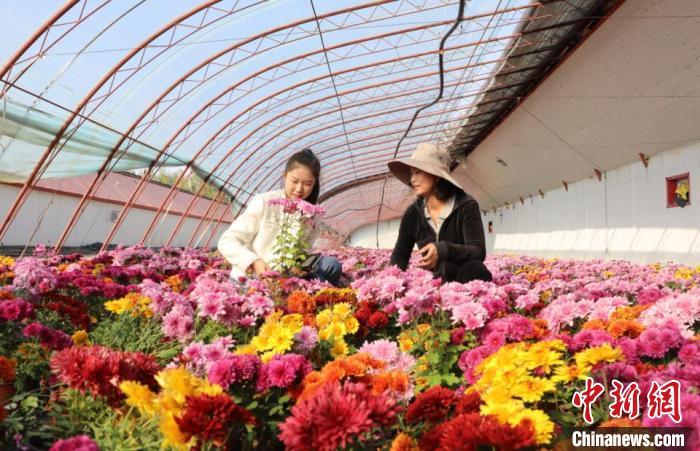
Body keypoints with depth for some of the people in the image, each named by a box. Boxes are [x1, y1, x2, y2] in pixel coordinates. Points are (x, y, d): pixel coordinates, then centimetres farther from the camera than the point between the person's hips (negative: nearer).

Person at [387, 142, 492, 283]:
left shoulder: (466, 206, -11)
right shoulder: (413, 213, 1)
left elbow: (478, 252, -23)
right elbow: (400, 255, 10)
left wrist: (443, 250, -41)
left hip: (466, 281, -3)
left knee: (475, 268, -36)